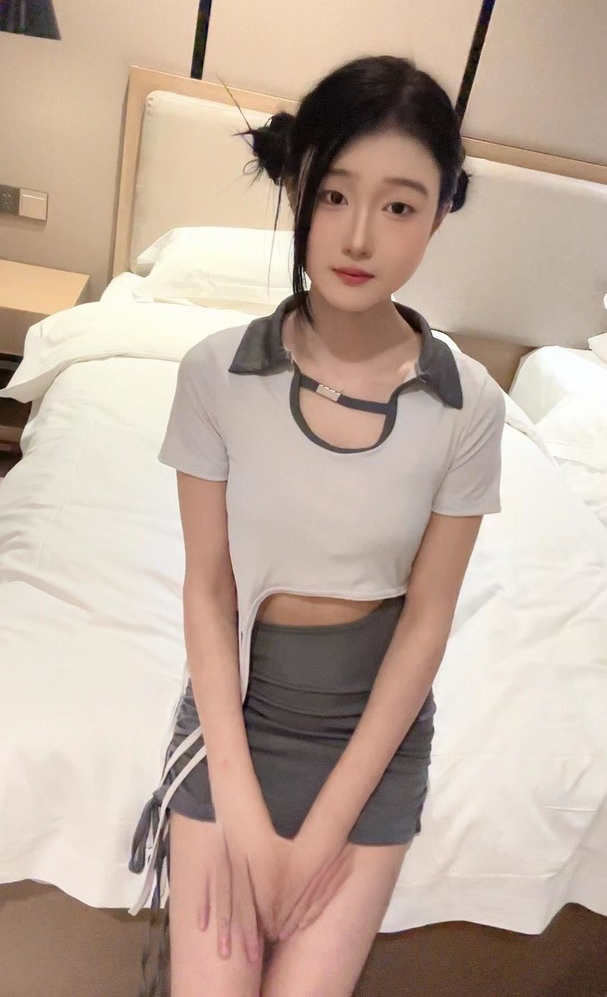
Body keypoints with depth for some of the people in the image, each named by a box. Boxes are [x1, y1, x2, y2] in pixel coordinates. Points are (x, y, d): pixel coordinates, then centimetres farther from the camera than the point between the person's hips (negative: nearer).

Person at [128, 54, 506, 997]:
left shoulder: (469, 403, -14)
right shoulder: (218, 370, -14)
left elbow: (428, 617, -9)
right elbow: (208, 587, -10)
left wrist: (328, 828, -9)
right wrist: (241, 810, -11)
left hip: (376, 716, 0)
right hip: (237, 699, 0)